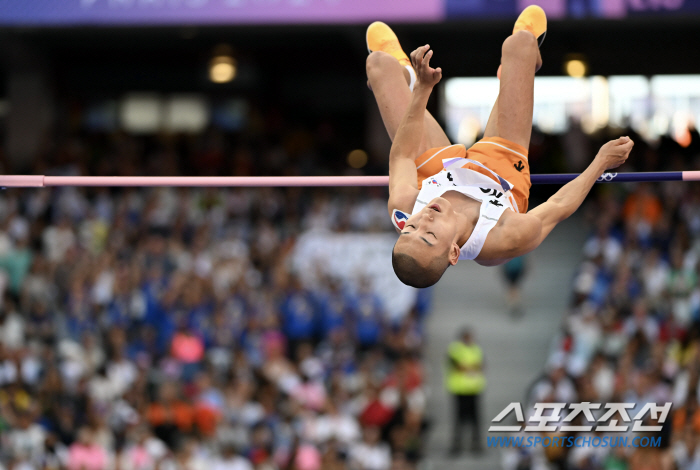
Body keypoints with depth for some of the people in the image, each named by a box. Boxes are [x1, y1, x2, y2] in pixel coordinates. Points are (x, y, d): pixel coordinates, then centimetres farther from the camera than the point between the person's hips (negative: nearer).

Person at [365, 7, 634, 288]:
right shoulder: (506, 240, -49)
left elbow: (402, 156, -24)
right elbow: (558, 207, -27)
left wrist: (422, 89, -25)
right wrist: (602, 162, -16)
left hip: (437, 167, 1)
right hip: (503, 164, -1)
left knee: (380, 62, 11)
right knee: (520, 42, 5)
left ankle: (405, 73, 54)